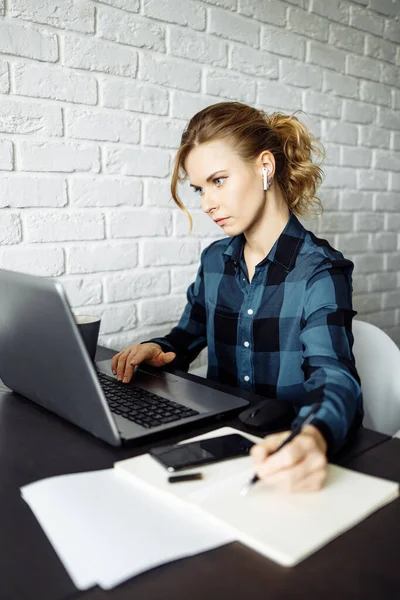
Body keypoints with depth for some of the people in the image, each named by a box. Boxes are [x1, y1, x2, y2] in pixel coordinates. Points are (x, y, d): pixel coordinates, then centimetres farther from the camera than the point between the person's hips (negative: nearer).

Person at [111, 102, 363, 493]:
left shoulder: (320, 272, -12)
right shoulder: (215, 261, 5)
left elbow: (334, 374, -25)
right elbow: (186, 337, 17)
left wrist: (314, 439, -47)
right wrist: (156, 351, -6)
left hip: (284, 456, -4)